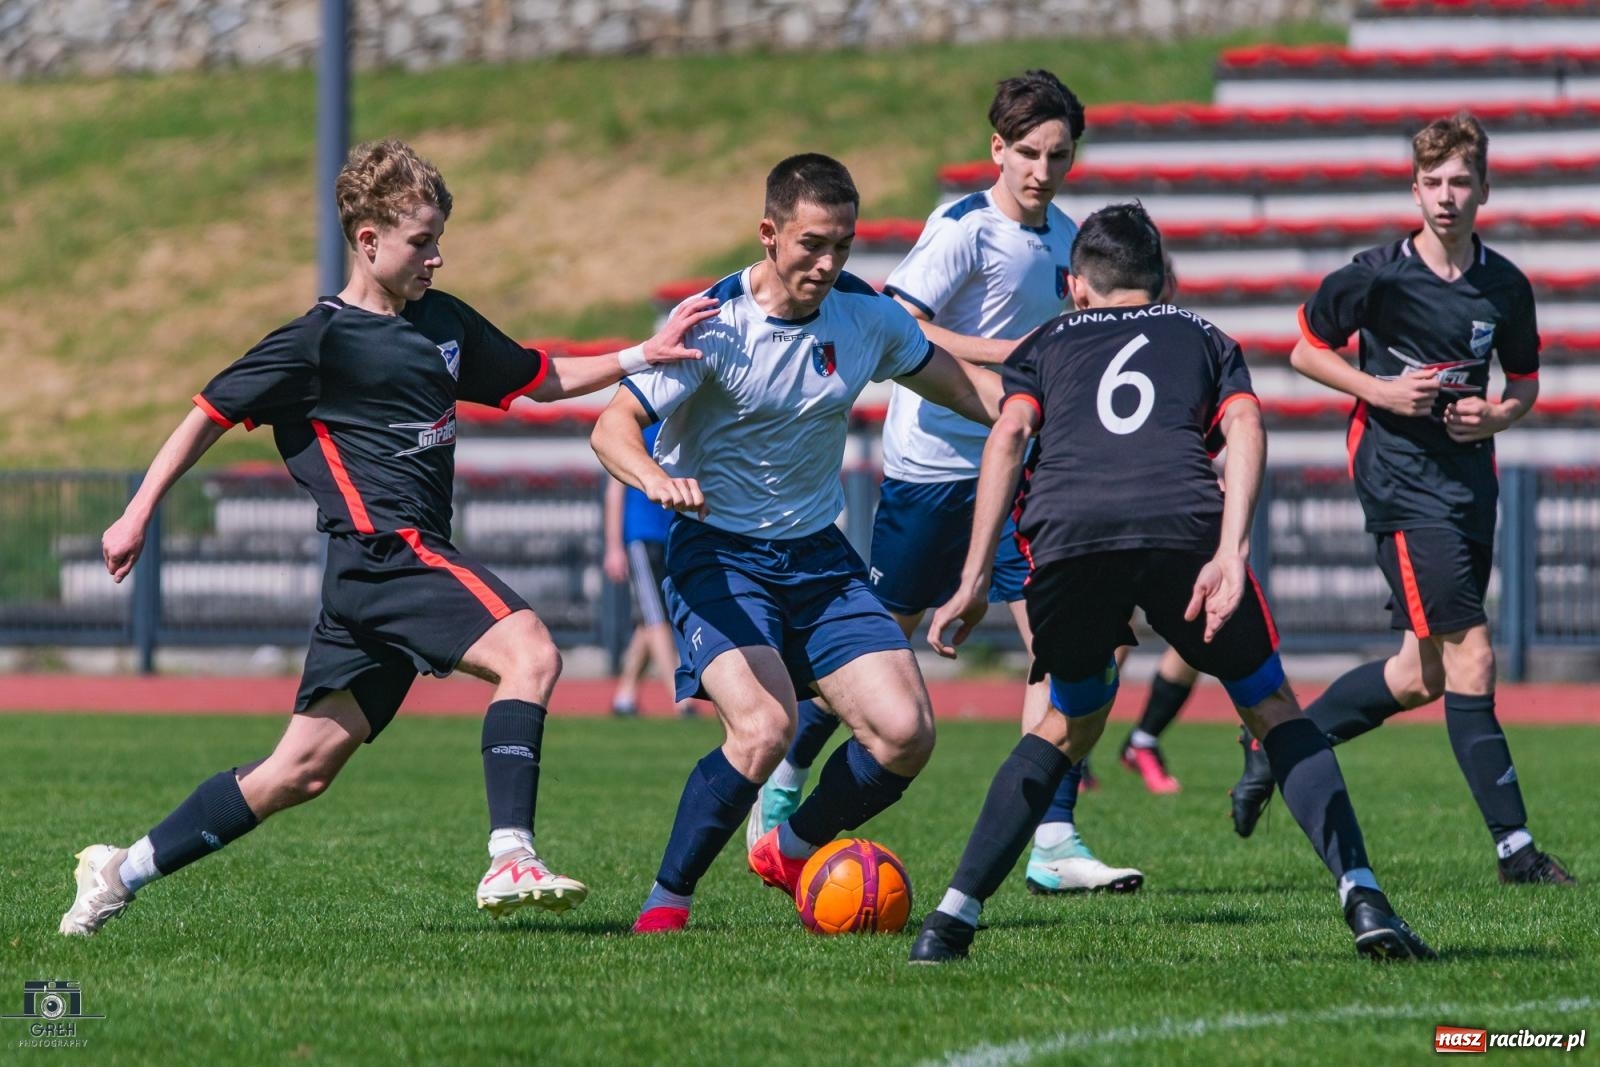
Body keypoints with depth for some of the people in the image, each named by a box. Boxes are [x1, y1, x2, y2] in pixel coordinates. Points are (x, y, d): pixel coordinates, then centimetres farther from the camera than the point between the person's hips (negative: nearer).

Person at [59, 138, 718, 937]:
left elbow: (539, 379, 29)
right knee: (529, 653, -25)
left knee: (302, 771, 8)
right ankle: (511, 859, -33)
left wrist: (642, 357, 17)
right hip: (382, 549, -8)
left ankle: (123, 871, 15)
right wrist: (137, 517, -1)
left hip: (414, 560, 8)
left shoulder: (443, 322, 17)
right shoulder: (321, 340, -4)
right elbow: (212, 413, 1)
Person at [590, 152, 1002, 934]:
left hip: (819, 555, 5)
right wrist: (656, 478, -42)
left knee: (905, 733, -10)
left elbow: (965, 388, 17)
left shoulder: (865, 313, -1)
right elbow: (612, 428, -21)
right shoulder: (714, 322, -15)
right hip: (718, 553, -5)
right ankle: (665, 901, -9)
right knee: (763, 727, -28)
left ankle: (792, 853, 18)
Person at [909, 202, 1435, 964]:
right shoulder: (1204, 338, 32)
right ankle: (1361, 897, -2)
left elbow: (1008, 433, 13)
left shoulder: (1046, 343, 32)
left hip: (1064, 538, 1)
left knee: (1071, 722, 25)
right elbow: (1243, 427, 11)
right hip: (1182, 524, -1)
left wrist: (974, 579, 6)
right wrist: (1229, 555, -2)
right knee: (1273, 709, 16)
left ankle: (953, 917, 16)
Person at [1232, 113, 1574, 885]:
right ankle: (1514, 846, -9)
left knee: (1421, 675, 12)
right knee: (1469, 660, -12)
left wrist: (1498, 415, -5)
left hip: (1470, 474, 6)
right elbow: (1305, 351, 2)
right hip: (1401, 479, -6)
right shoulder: (1378, 276, -9)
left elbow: (1525, 383, 17)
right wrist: (1382, 391, -11)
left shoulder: (1506, 287, 3)